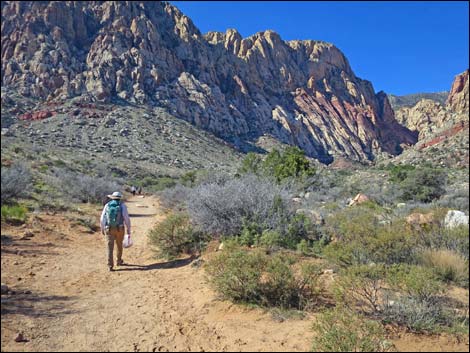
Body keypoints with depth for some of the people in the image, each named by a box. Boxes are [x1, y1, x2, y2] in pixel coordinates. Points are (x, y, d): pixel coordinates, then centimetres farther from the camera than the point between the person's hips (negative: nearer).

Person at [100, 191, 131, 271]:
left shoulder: (107, 205, 0)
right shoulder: (122, 206, -6)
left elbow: (102, 219, 2)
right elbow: (127, 218, -10)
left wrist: (102, 229, 17)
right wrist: (129, 230, -2)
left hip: (109, 229, 1)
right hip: (119, 229, 0)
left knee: (110, 248, 1)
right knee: (119, 245, 21)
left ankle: (110, 266, -7)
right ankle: (118, 261, 35)